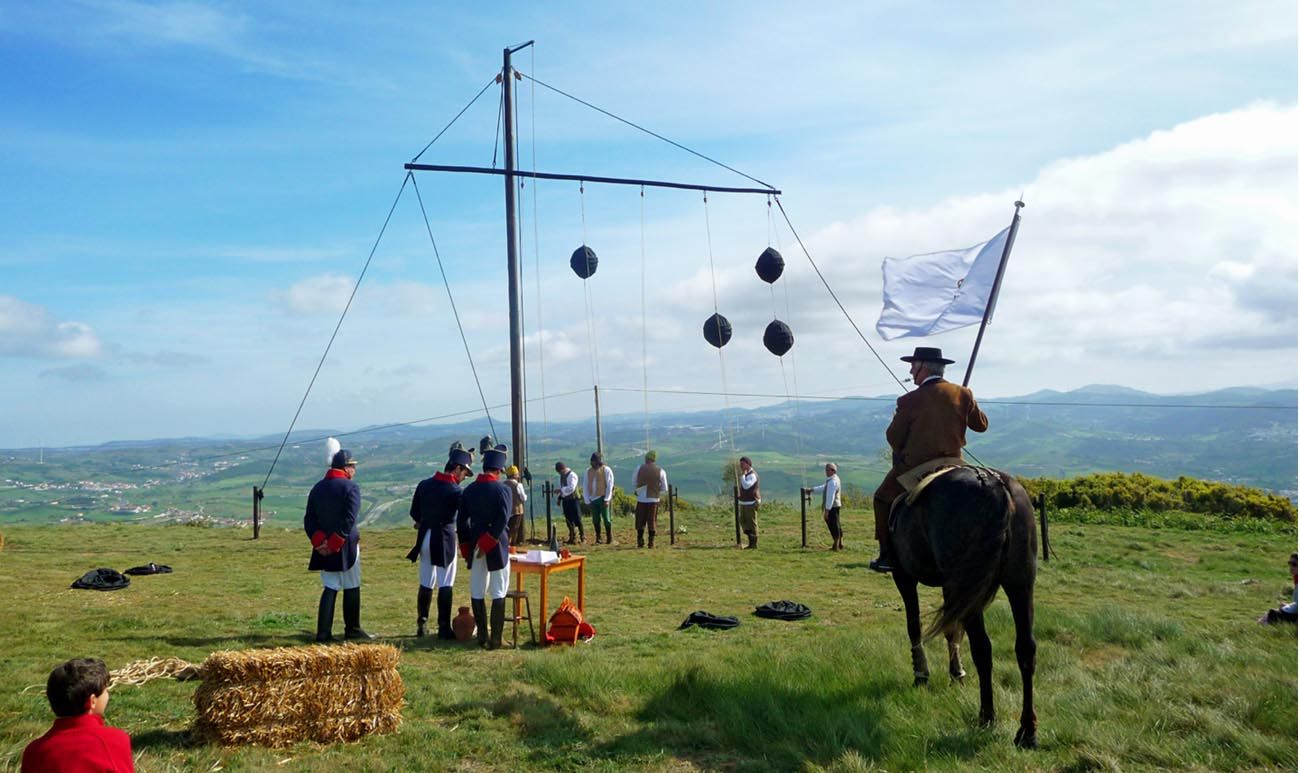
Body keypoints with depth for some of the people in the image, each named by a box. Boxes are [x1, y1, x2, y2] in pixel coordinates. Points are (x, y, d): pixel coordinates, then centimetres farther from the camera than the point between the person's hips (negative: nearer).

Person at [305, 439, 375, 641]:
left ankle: (323, 633, 6)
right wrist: (335, 544, -16)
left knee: (330, 588, 11)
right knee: (351, 588, 9)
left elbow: (309, 520, 3)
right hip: (346, 547, -5)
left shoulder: (318, 488, 8)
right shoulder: (351, 488, -12)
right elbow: (349, 521, -21)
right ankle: (352, 630, 19)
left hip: (324, 548, 6)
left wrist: (319, 541, -4)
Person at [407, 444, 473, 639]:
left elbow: (414, 513, 11)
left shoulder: (424, 484, 4)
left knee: (425, 584, 13)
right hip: (445, 539, -6)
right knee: (445, 585, 1)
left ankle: (421, 625, 18)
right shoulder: (456, 491, -13)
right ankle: (444, 628, 3)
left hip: (425, 538, 6)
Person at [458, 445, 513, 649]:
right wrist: (489, 543, -13)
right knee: (498, 594, 1)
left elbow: (461, 521, 7)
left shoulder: (469, 490, 6)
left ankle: (482, 636, 17)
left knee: (477, 592, 13)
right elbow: (503, 520, -18)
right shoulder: (502, 489, -9)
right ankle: (495, 639, 1)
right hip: (497, 547, -4)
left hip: (475, 547, 4)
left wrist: (466, 547, 13)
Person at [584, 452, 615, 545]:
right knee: (595, 520, 7)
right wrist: (587, 500, 5)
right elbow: (585, 486, 12)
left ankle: (610, 539, 4)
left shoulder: (606, 470, -2)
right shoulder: (589, 471, 11)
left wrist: (607, 499, -10)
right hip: (593, 499, 4)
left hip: (602, 498, -4)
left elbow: (610, 485, -5)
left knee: (606, 519, -5)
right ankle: (598, 538, 18)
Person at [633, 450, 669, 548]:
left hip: (641, 499, 0)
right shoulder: (661, 471, -1)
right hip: (654, 500, 0)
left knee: (640, 521, 9)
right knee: (652, 521, 6)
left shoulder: (639, 469, -1)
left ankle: (640, 542, 9)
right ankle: (651, 542, 5)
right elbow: (664, 489, 3)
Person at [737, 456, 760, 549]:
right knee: (743, 522, 11)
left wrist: (743, 475, -19)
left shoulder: (752, 475, -15)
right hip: (744, 503, 10)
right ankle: (751, 541, 19)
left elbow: (746, 486, -27)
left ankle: (754, 544, 2)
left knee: (751, 523, -5)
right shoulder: (745, 474, 14)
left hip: (751, 503, -10)